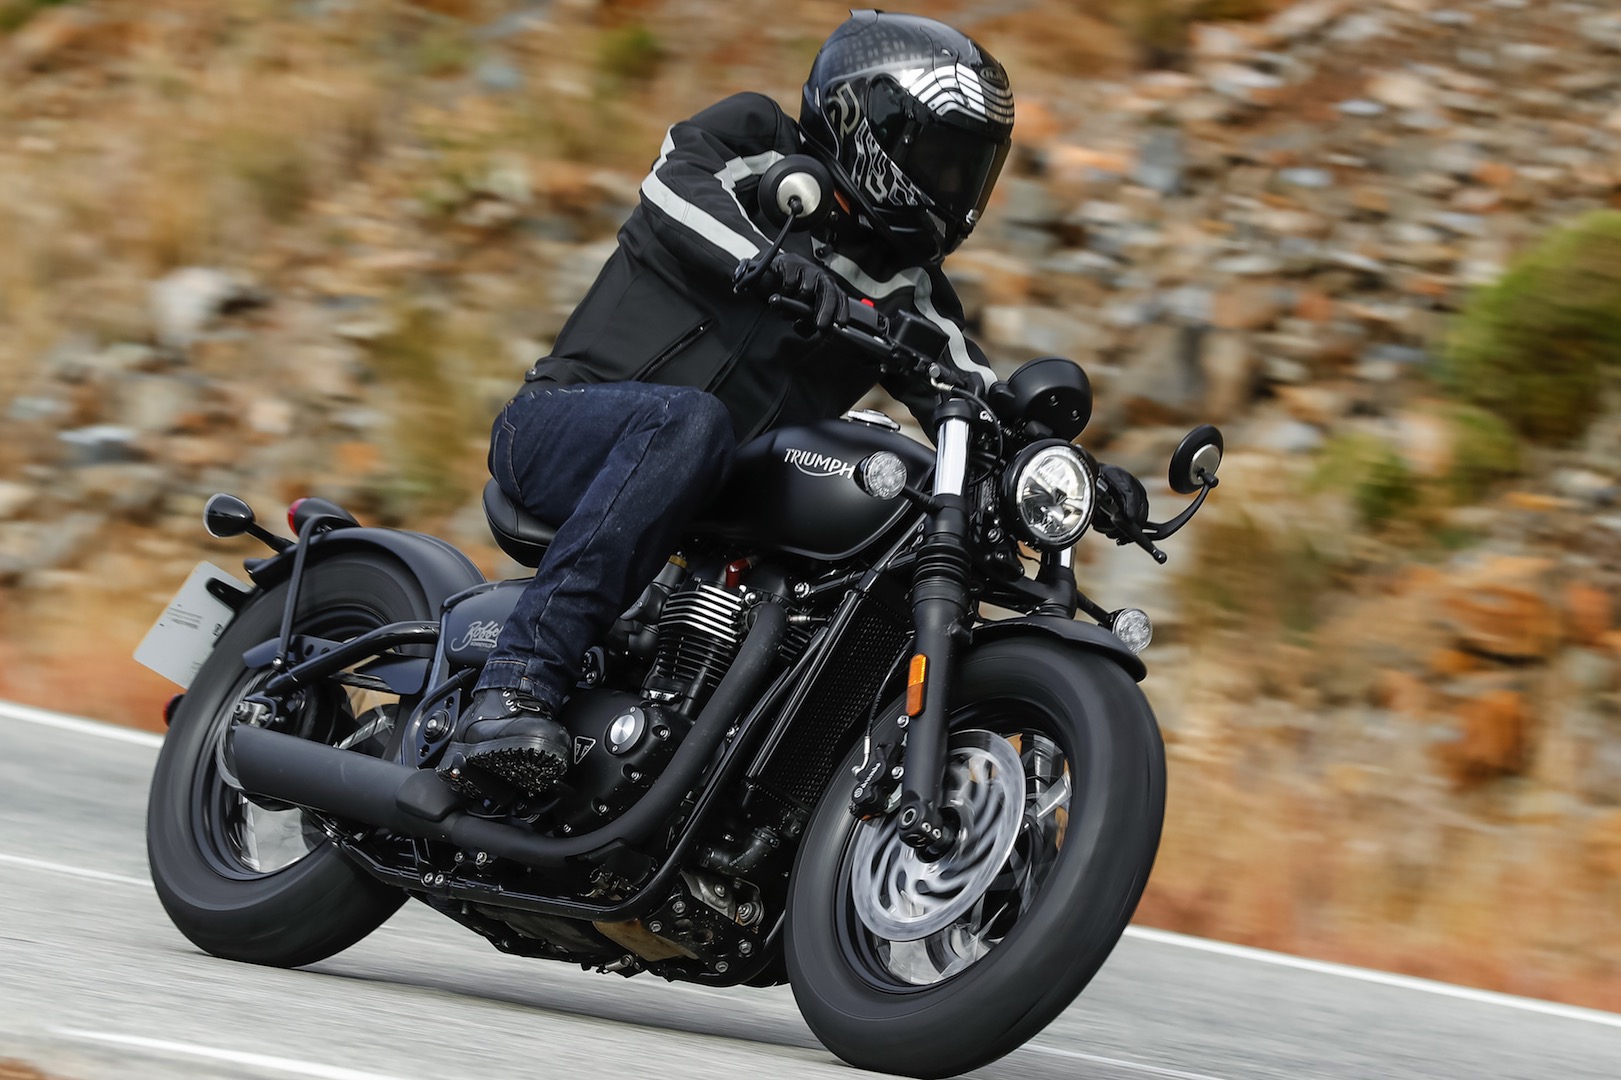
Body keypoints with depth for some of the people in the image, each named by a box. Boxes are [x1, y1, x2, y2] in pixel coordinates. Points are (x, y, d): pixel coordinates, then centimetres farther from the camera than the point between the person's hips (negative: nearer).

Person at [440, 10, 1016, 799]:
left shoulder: (905, 290, 15)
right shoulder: (760, 148, -1)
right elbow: (675, 185, -23)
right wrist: (776, 263, -42)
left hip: (722, 505, 7)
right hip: (563, 426, -7)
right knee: (686, 420, -40)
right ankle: (516, 685, -46)